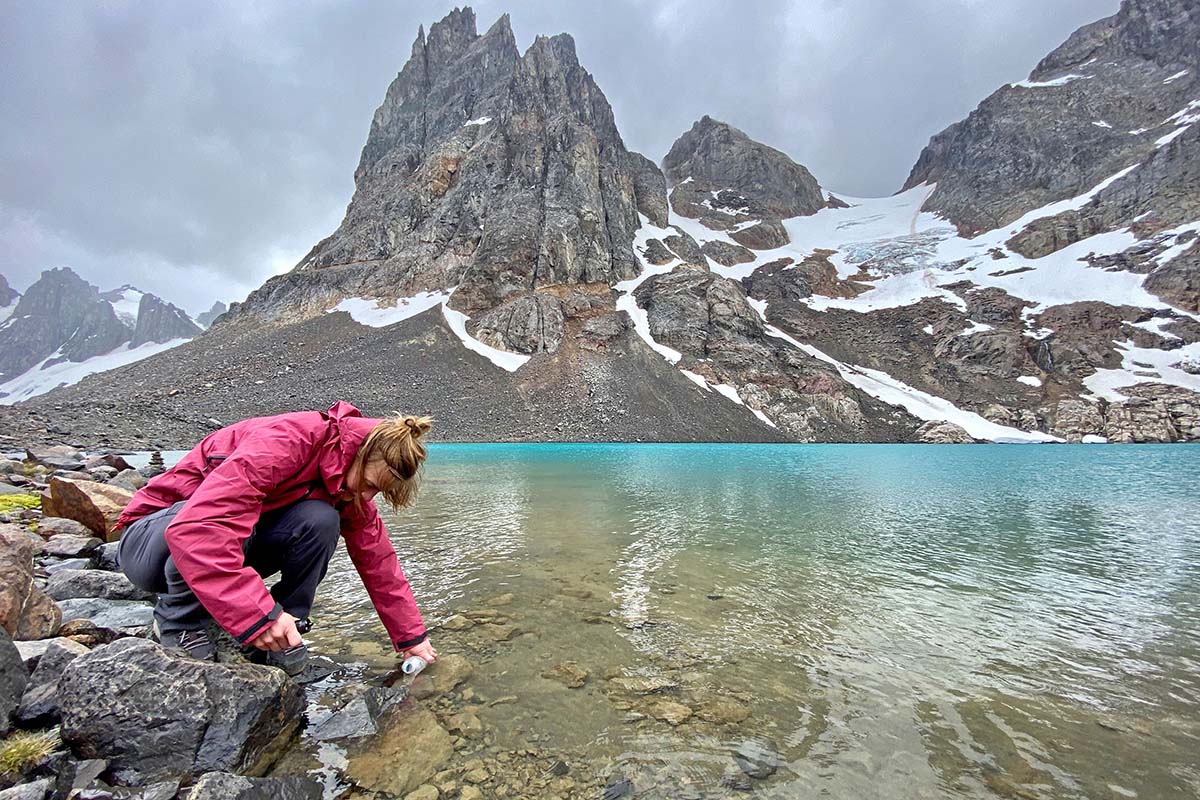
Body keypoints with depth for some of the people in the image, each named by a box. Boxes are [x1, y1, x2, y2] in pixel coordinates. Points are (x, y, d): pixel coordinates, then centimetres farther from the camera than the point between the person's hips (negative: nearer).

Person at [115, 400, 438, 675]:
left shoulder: (350, 485, -9)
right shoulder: (284, 443, -32)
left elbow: (378, 559, -4)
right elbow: (195, 526, -42)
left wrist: (411, 636, -3)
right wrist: (257, 612, -44)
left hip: (234, 544, 5)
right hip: (150, 539, -4)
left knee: (321, 520, -23)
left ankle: (282, 633, -7)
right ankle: (178, 622, -11)